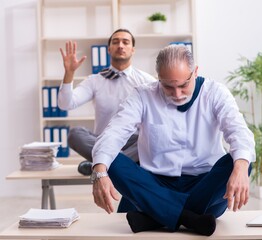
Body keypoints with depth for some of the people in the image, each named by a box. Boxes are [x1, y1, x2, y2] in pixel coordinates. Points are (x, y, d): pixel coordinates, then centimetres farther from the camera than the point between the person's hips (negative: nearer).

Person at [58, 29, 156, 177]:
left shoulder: (144, 80, 5)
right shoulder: (95, 81, 5)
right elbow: (66, 104, -7)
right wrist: (69, 73, -22)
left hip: (134, 143, 0)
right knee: (76, 134, -28)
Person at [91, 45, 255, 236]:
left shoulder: (215, 93, -1)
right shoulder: (144, 96, 0)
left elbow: (238, 131, -17)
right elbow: (114, 132, -13)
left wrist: (241, 168, -40)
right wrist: (100, 172, -34)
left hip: (206, 186, 0)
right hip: (158, 187, 1)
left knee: (236, 163, -29)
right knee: (114, 163, -23)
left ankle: (156, 215, -29)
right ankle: (189, 218, -34)